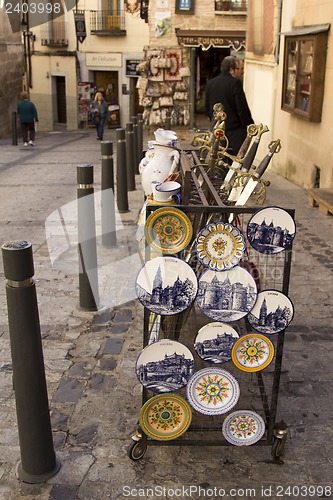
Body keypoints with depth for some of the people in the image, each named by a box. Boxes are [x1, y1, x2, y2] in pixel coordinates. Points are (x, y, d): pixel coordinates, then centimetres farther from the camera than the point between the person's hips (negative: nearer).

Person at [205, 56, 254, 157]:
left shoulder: (210, 83, 8)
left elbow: (207, 106, 15)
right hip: (234, 128, -7)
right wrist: (249, 125, -5)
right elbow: (242, 108, -14)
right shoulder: (235, 82, -13)